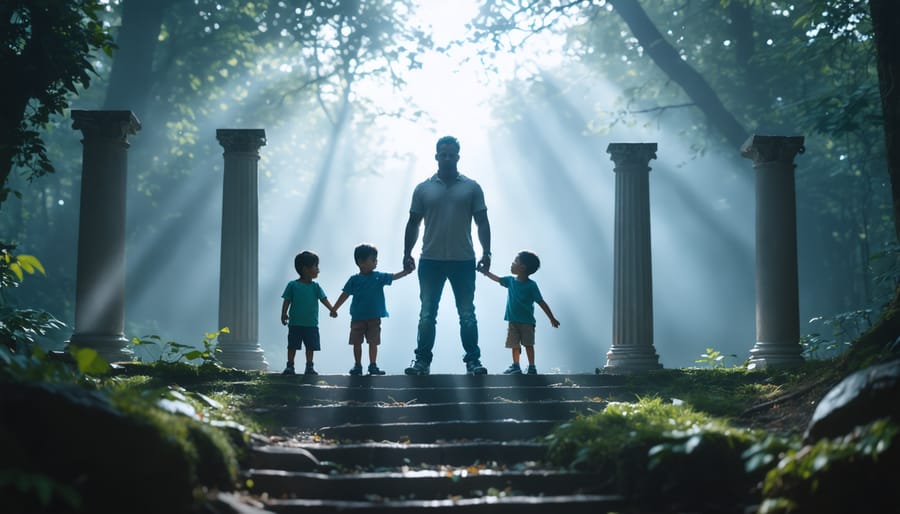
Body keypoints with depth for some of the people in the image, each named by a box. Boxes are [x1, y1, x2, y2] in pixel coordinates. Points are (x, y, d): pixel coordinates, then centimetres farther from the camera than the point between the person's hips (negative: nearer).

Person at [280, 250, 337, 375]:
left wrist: (332, 309, -17)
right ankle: (290, 366, 11)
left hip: (311, 324, 2)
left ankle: (309, 367, 13)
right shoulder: (293, 285, -2)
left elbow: (323, 299, -3)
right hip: (295, 323, -2)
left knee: (310, 346, 5)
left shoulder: (315, 286, 5)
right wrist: (284, 314, -12)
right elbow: (287, 301, -1)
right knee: (292, 346, 3)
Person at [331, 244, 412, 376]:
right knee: (357, 343, 5)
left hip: (374, 318, 1)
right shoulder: (354, 280, -3)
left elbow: (393, 277, -7)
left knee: (373, 342, 1)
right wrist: (334, 309, -1)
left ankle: (373, 366, 8)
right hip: (357, 318, -1)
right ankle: (357, 366, 15)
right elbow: (345, 295, 1)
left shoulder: (379, 277, 1)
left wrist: (406, 272, -22)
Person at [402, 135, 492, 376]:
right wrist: (407, 254, 3)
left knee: (467, 315, 3)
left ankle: (473, 360, 7)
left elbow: (482, 222, 5)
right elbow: (413, 224, 10)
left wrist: (486, 252, -4)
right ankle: (422, 360, 7)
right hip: (430, 260, 1)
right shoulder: (423, 189, 8)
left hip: (464, 260, -1)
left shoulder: (472, 187, 6)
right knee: (427, 315, 3)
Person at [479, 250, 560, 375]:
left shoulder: (531, 285, -12)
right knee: (515, 345, 7)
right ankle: (516, 366, 16)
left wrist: (552, 318, -7)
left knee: (528, 344, -1)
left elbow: (541, 302, -10)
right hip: (513, 320, 5)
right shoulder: (511, 281, 5)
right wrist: (485, 272, 13)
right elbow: (497, 279, 20)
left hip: (527, 321, -5)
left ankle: (532, 367, 5)